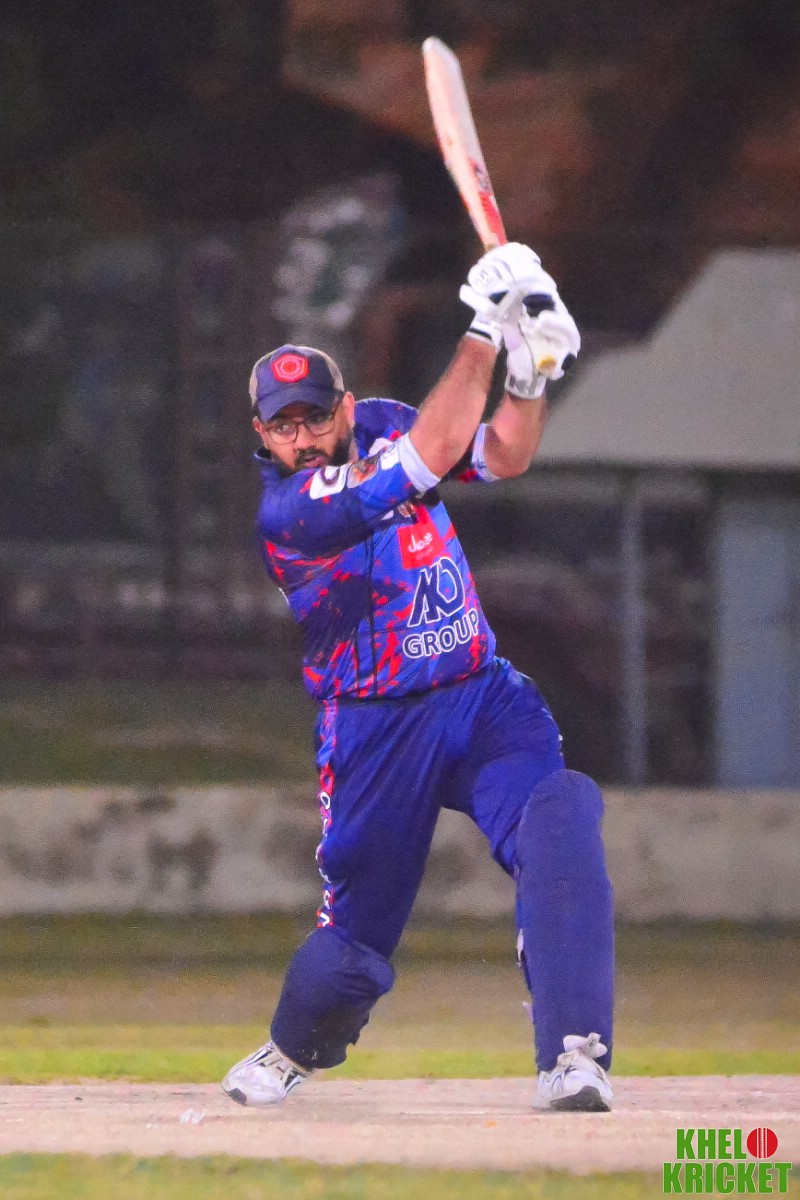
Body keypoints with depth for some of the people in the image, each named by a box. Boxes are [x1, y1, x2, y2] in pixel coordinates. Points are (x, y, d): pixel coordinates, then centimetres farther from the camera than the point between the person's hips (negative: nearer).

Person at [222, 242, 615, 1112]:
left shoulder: (378, 426, 3)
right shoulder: (284, 510, -18)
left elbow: (502, 456, 3)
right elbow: (431, 457, -27)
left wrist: (531, 370, -16)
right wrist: (483, 332, -27)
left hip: (485, 698, 4)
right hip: (377, 733, -4)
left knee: (561, 818, -26)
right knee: (354, 940, 2)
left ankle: (571, 1057, -32)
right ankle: (293, 1051, 39)